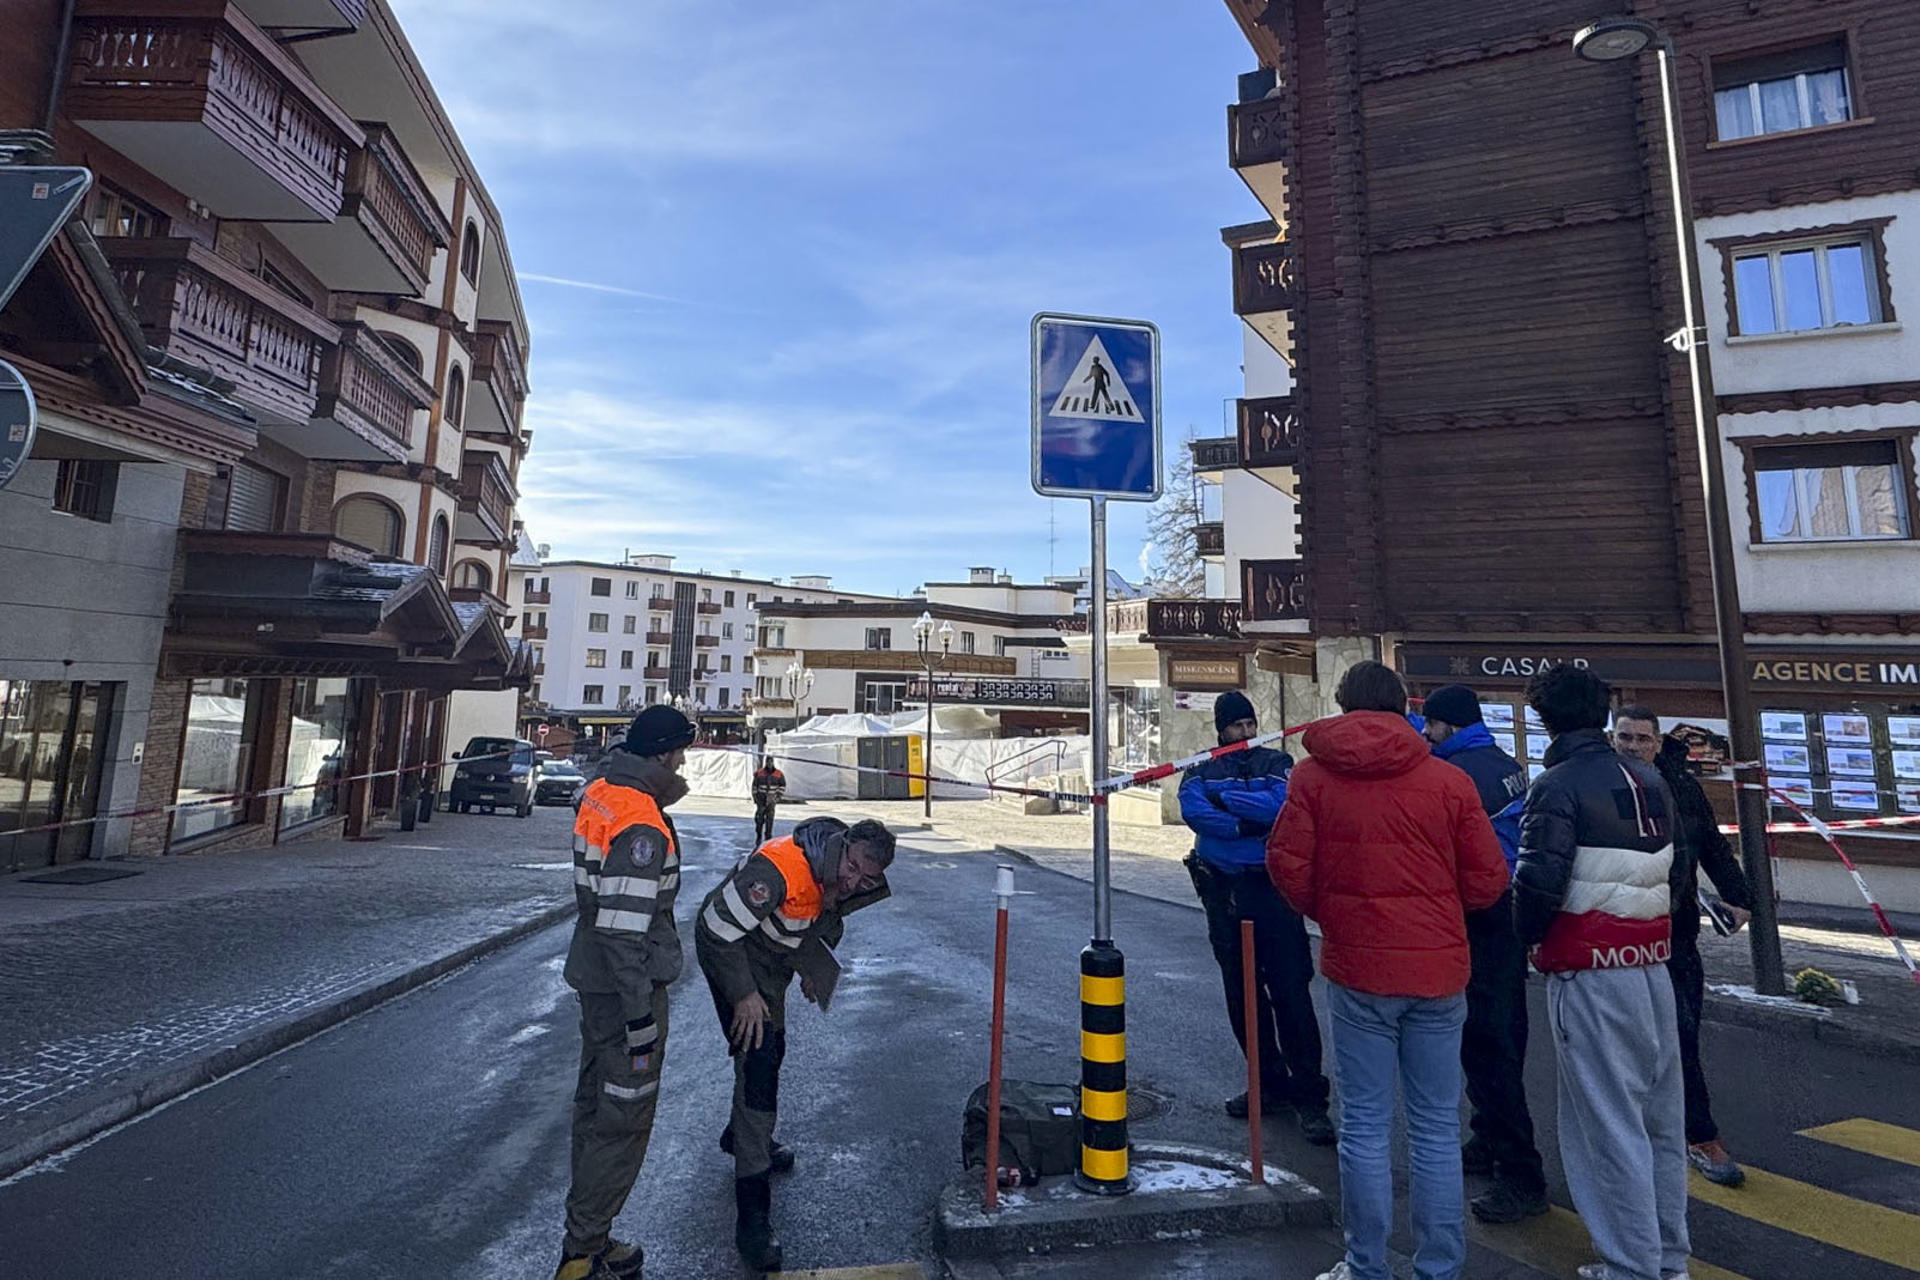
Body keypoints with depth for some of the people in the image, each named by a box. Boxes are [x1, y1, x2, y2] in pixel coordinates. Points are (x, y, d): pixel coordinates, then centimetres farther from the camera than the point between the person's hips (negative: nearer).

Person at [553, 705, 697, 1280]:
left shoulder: (600, 792, 0)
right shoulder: (641, 828, -28)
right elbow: (624, 930, -28)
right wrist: (642, 1016, -21)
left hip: (594, 975, 10)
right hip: (625, 983, -10)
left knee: (595, 1104, 22)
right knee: (625, 1120, 6)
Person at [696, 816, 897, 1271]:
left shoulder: (849, 882, -14)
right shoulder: (781, 869, -40)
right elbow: (718, 929, -33)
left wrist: (814, 969, 10)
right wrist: (744, 995, -27)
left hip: (773, 958, 8)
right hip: (730, 950, -8)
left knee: (772, 1050, 23)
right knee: (757, 1058, -14)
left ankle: (743, 1136, 52)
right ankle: (752, 1218, -6)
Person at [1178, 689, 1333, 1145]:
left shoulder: (1277, 762, 6)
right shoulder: (1201, 770, 9)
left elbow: (1279, 804, -15)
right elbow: (1193, 811, -11)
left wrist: (1223, 797, -10)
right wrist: (1252, 824, -16)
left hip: (1273, 888, -3)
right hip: (1223, 890, 3)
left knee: (1290, 990, -3)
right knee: (1242, 993, 11)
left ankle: (1308, 1094, 8)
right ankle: (1271, 1084, 27)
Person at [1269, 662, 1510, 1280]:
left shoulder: (1313, 773, -5)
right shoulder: (1450, 780, -3)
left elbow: (1288, 863, -9)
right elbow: (1487, 879, -1)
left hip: (1356, 970, -1)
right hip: (1439, 970, 1)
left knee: (1365, 1125, 11)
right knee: (1437, 1128, 14)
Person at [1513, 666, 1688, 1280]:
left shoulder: (1558, 785, -15)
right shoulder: (1649, 780, 9)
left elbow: (1539, 880, -21)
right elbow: (1671, 865, 14)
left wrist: (1530, 933, -4)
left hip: (1589, 970, -8)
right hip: (1653, 960, 8)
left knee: (1608, 1120, 3)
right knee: (1660, 1115, 18)